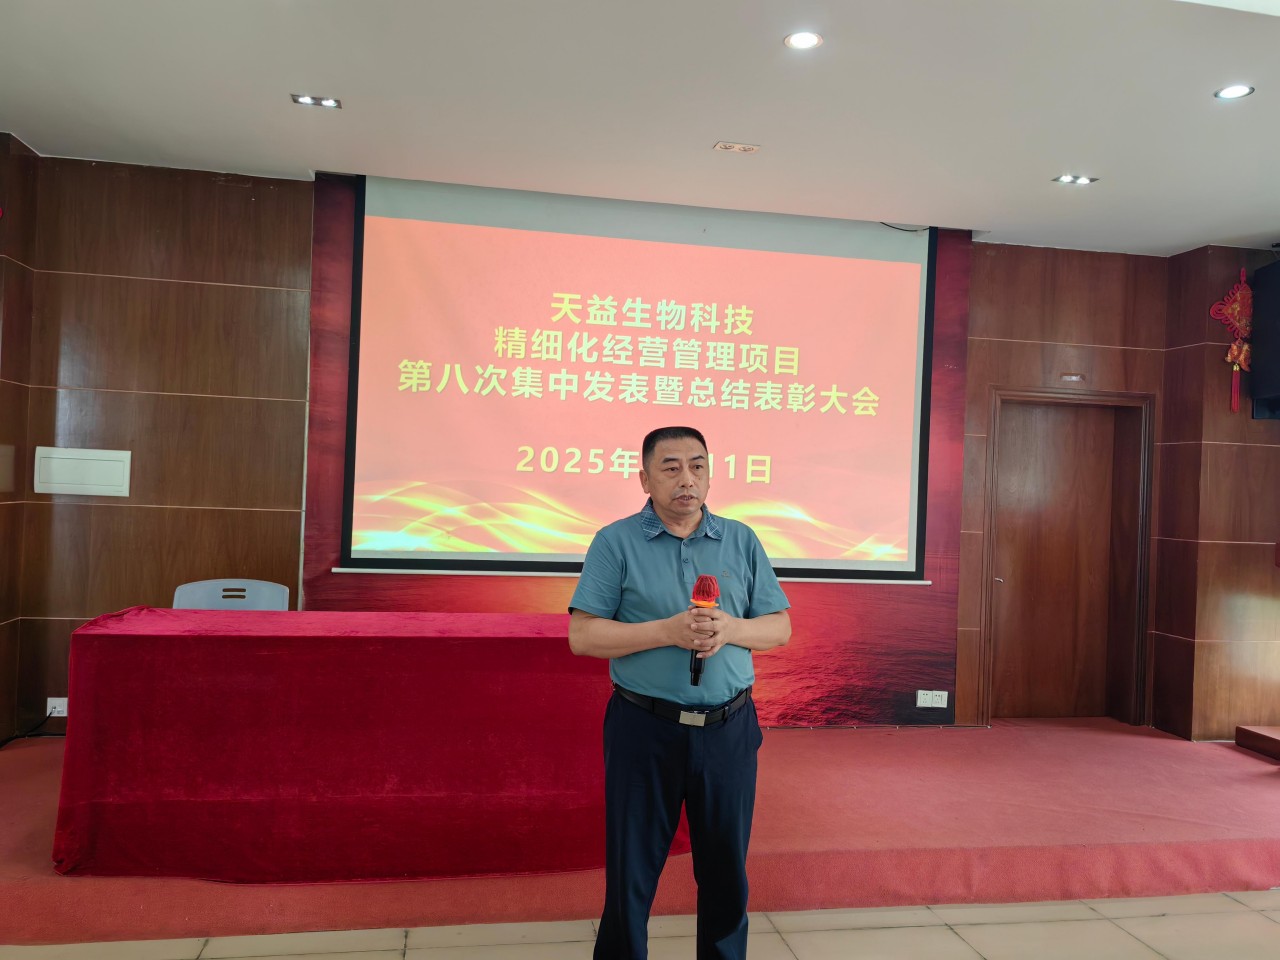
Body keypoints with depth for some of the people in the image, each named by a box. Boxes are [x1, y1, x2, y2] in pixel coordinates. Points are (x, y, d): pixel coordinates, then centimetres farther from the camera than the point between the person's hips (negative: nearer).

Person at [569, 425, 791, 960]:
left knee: (726, 872, 16)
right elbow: (582, 636, -9)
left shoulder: (742, 541, 5)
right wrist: (668, 630, -19)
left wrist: (730, 629, -14)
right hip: (644, 730, -2)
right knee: (631, 872, 11)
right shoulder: (616, 542, -4)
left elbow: (780, 629, 6)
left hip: (729, 730, 3)